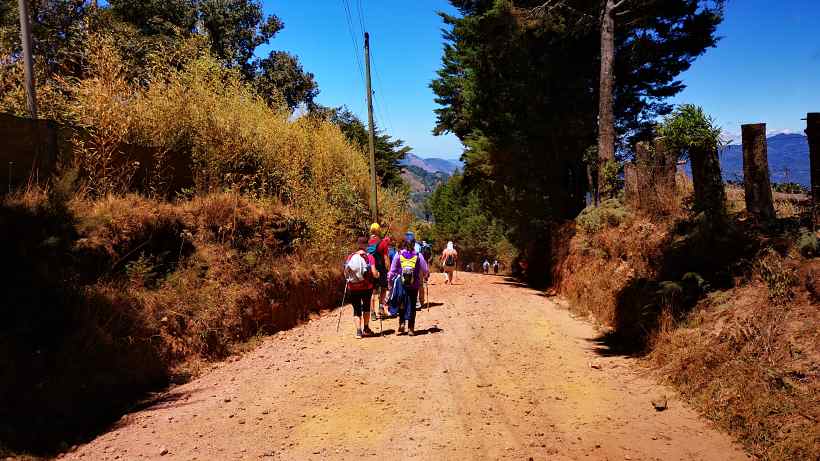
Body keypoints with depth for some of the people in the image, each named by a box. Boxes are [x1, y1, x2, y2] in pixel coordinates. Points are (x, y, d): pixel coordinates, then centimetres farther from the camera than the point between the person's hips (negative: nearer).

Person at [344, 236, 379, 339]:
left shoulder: (350, 257, 1)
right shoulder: (369, 257, -8)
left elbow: (345, 274, 3)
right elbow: (374, 273, -14)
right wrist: (378, 274, 7)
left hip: (353, 288, 1)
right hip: (366, 287, -1)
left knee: (356, 310, 9)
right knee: (366, 307, 20)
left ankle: (358, 331, -2)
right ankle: (366, 329, 28)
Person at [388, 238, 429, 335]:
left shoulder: (398, 255, -3)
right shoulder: (418, 255, -4)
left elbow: (392, 270, 2)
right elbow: (426, 271, 2)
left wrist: (390, 280, 15)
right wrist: (425, 277, 23)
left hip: (401, 284, 0)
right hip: (414, 285, 0)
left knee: (402, 305, 17)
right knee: (412, 306, 8)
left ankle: (401, 323, 5)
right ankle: (411, 328, 9)